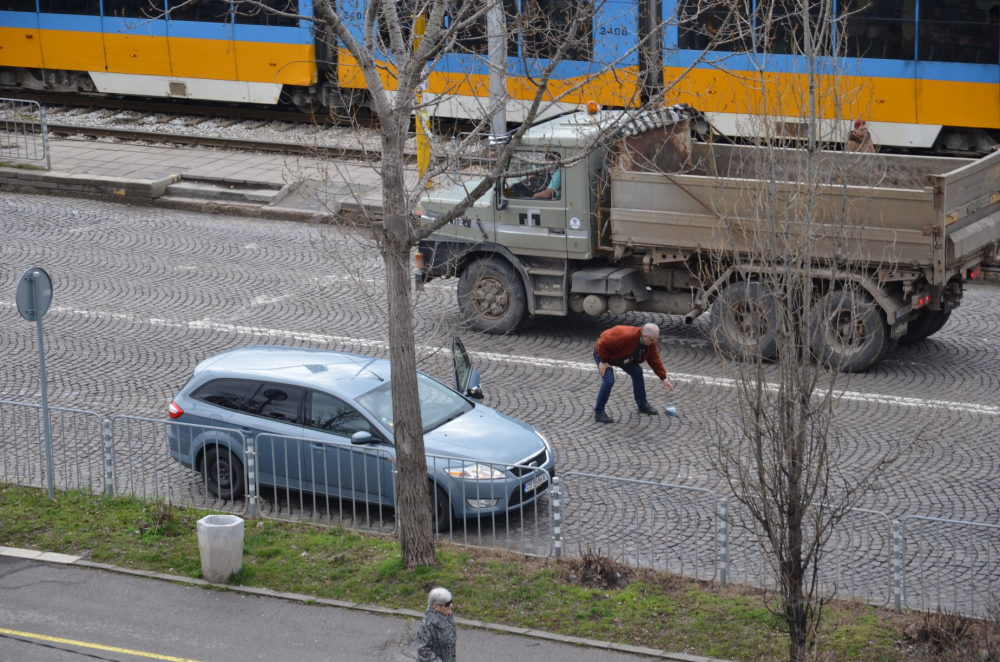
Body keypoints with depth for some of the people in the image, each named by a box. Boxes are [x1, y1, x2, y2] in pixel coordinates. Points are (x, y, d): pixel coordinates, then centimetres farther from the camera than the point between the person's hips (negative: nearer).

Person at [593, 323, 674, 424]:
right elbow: (603, 343, -35)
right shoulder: (626, 336, -41)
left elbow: (655, 360, -2)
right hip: (603, 353, -8)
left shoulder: (650, 343, -15)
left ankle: (642, 405, 21)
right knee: (609, 381, -22)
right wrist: (603, 361, -27)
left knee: (637, 372, 4)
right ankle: (598, 413, -9)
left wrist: (664, 378, -1)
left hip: (620, 356, 8)